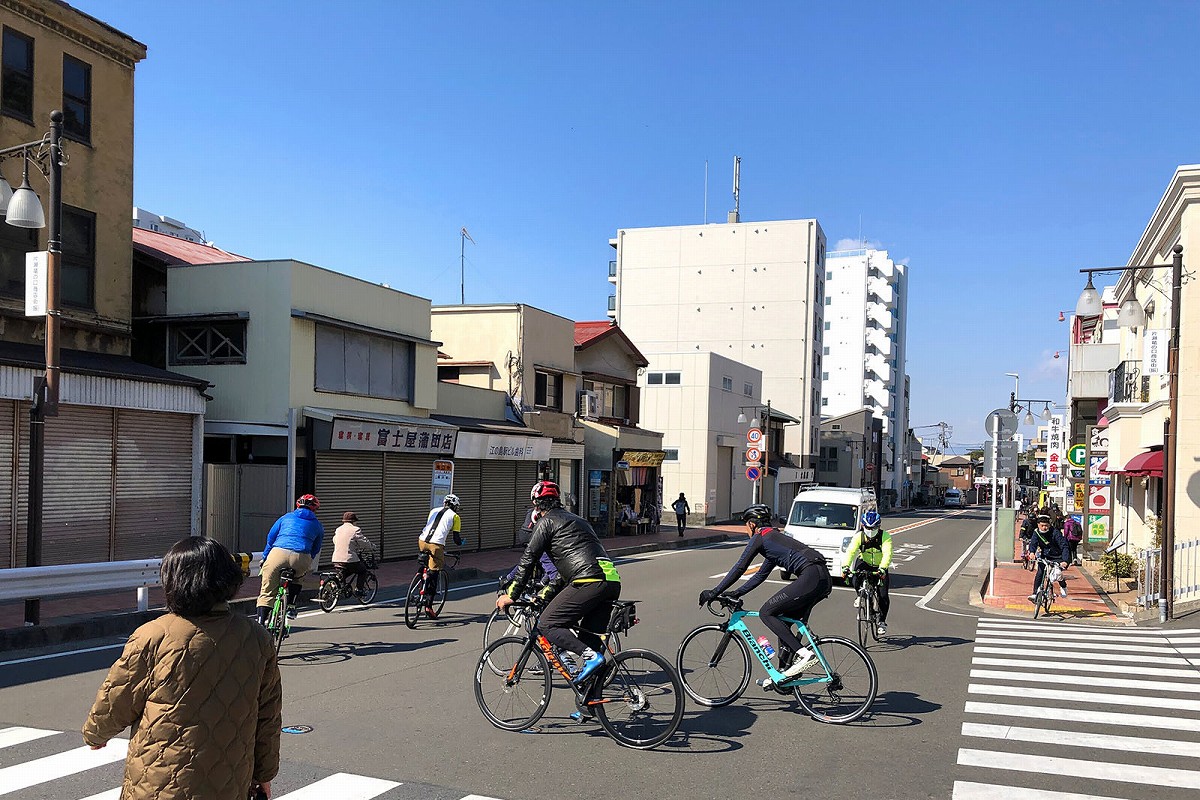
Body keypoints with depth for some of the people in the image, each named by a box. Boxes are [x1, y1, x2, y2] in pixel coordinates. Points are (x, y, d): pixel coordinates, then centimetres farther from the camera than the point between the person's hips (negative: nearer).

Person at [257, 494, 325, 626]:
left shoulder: (286, 517, 26)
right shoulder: (317, 524, 24)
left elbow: (270, 538, 26)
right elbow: (316, 550, 27)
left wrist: (264, 558, 35)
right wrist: (307, 563, 39)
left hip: (278, 553, 0)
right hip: (302, 558, 0)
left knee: (267, 590, 9)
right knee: (296, 578, 34)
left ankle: (261, 621, -3)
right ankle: (291, 607, 24)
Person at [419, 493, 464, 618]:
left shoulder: (433, 511, 23)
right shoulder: (455, 516, 11)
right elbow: (457, 539, 10)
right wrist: (461, 542, 32)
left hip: (422, 542, 4)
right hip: (436, 545, -4)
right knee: (433, 575, 1)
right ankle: (428, 606, -1)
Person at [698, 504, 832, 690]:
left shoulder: (760, 537, 3)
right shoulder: (775, 537, 30)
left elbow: (739, 569, 0)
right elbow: (761, 574, 35)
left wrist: (714, 592, 6)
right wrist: (736, 593, 33)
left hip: (810, 577, -9)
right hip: (824, 579, 9)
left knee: (766, 613, -3)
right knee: (782, 620, 17)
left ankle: (803, 653, -11)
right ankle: (783, 674, 19)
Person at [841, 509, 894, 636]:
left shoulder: (885, 536, -22)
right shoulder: (859, 536, -18)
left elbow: (887, 554, -36)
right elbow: (850, 552, -30)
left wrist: (882, 569, -53)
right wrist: (845, 567, -47)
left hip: (880, 566, -1)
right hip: (864, 563, 1)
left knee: (883, 596, -11)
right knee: (857, 581, -31)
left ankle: (882, 621, 11)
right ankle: (860, 595, 3)